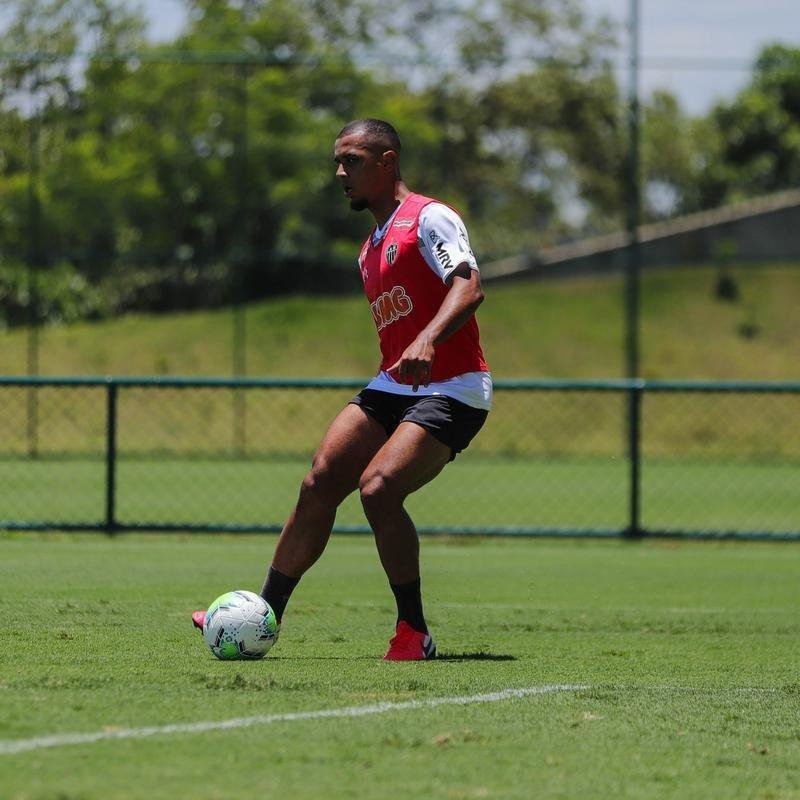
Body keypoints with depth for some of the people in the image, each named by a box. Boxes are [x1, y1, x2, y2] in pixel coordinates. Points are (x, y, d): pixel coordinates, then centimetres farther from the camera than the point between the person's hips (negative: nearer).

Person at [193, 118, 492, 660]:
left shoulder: (429, 219, -8)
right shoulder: (370, 250, 21)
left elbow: (469, 288, -23)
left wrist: (426, 342, -38)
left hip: (452, 392, -8)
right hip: (391, 388, 9)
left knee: (377, 489, -25)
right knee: (319, 485, -5)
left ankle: (414, 634, -12)